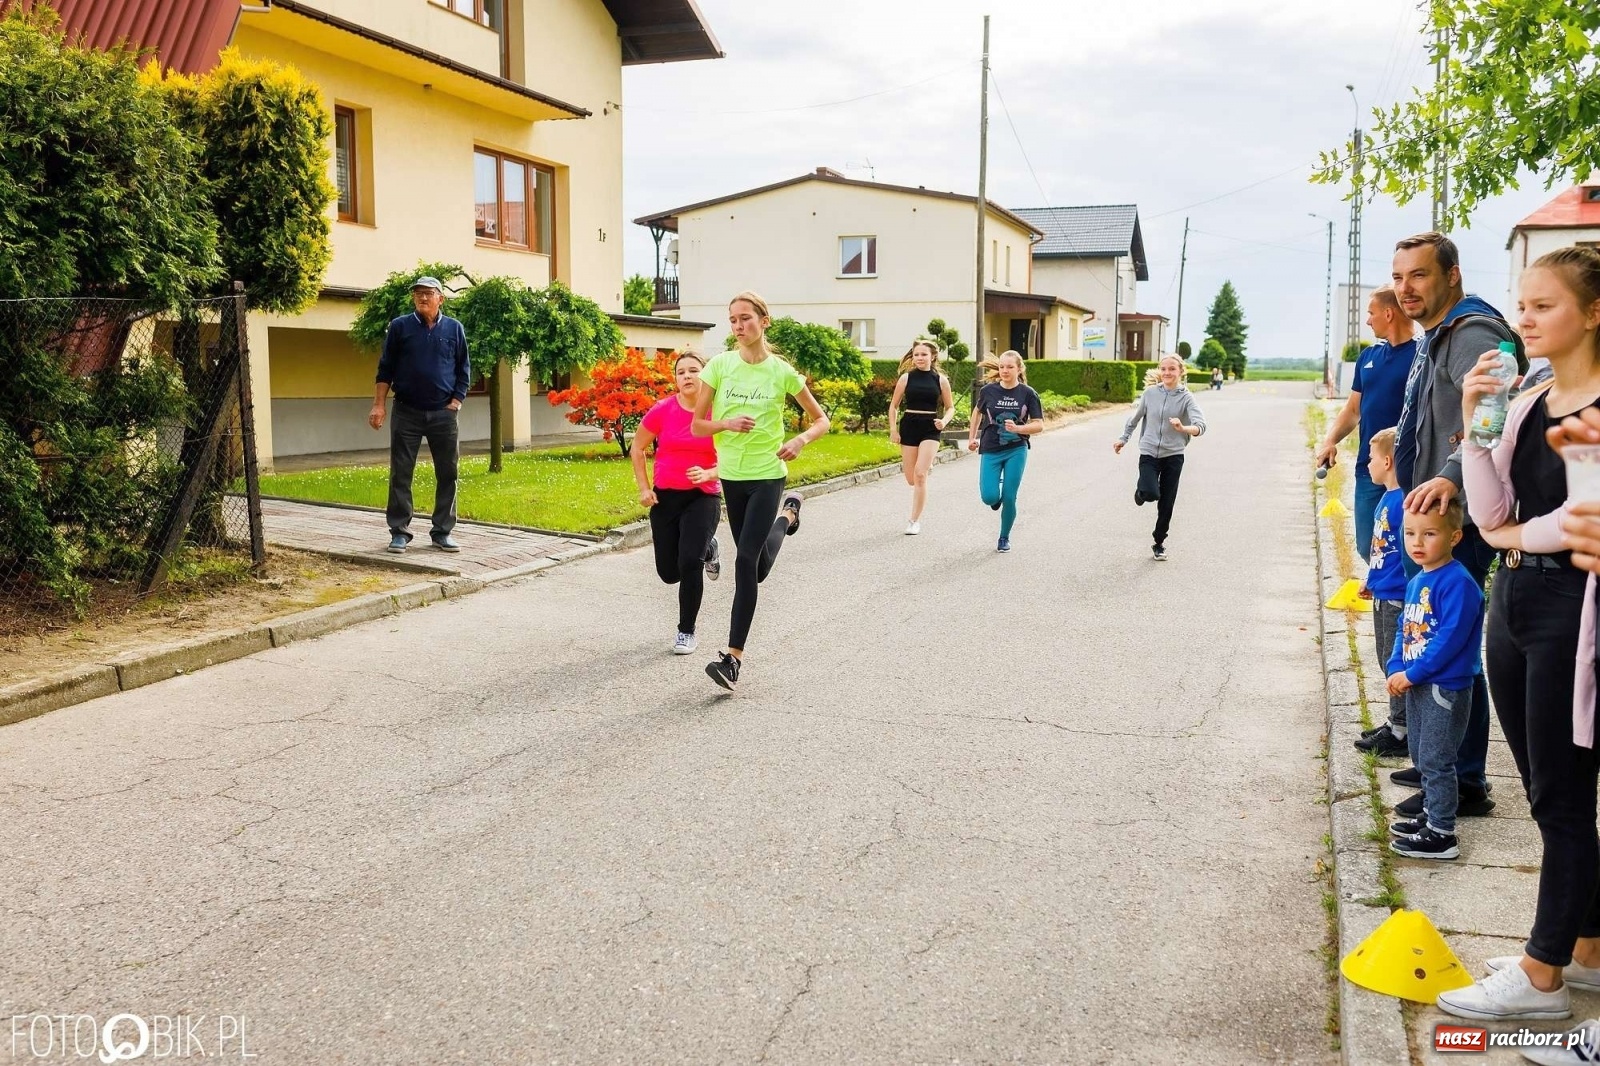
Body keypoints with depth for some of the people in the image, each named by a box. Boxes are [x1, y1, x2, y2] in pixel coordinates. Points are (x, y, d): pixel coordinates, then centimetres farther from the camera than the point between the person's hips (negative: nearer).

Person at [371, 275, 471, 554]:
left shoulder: (454, 329, 5)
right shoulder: (399, 327, 2)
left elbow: (464, 372, 8)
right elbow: (385, 369, 4)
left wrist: (455, 403, -2)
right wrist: (378, 405, -3)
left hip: (444, 414, 1)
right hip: (406, 413, -1)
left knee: (447, 474, 3)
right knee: (400, 474, 1)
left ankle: (443, 532, 12)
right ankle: (399, 532, 8)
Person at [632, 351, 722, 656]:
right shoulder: (662, 410, -7)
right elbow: (638, 448, 8)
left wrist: (708, 474, -22)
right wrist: (644, 488, 1)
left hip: (703, 497, -3)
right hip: (665, 497, 3)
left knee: (689, 564, -17)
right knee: (669, 573, 10)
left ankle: (686, 631, 6)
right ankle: (706, 548, 44)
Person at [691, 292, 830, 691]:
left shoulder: (781, 372, -6)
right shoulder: (719, 365, -3)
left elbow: (821, 420, 4)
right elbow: (697, 425, 1)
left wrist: (799, 441, -16)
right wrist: (727, 424, -20)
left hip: (767, 474, -4)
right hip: (731, 475, 4)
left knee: (746, 560, -15)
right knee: (757, 567, 15)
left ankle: (733, 657, -8)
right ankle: (786, 515, 49)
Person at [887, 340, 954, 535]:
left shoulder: (941, 380, 1)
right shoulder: (906, 377, 2)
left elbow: (950, 407, 9)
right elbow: (894, 405, 8)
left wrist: (944, 421, -11)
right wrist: (893, 429, -1)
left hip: (930, 429, -2)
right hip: (908, 427, 2)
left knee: (920, 474, -15)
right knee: (911, 479, 6)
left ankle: (915, 521, -6)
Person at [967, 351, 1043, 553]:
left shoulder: (1028, 394, -6)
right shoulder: (989, 391, -3)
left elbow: (1039, 424, -5)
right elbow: (978, 411, 17)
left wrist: (1017, 428, -22)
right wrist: (972, 437, 17)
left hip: (1016, 451, -1)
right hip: (990, 451, 1)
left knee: (1009, 498, -2)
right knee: (989, 497, -11)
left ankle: (1004, 538, 20)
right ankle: (997, 493, 28)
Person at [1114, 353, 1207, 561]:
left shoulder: (1186, 397, -8)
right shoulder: (1150, 392, -2)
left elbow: (1201, 425, -20)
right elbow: (1135, 417, 14)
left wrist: (1183, 428, -40)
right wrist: (1123, 439, 21)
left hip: (1173, 456, 0)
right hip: (1149, 453, 0)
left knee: (1166, 504, 6)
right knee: (1150, 493, -23)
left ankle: (1159, 543, 26)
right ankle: (1141, 490, 15)